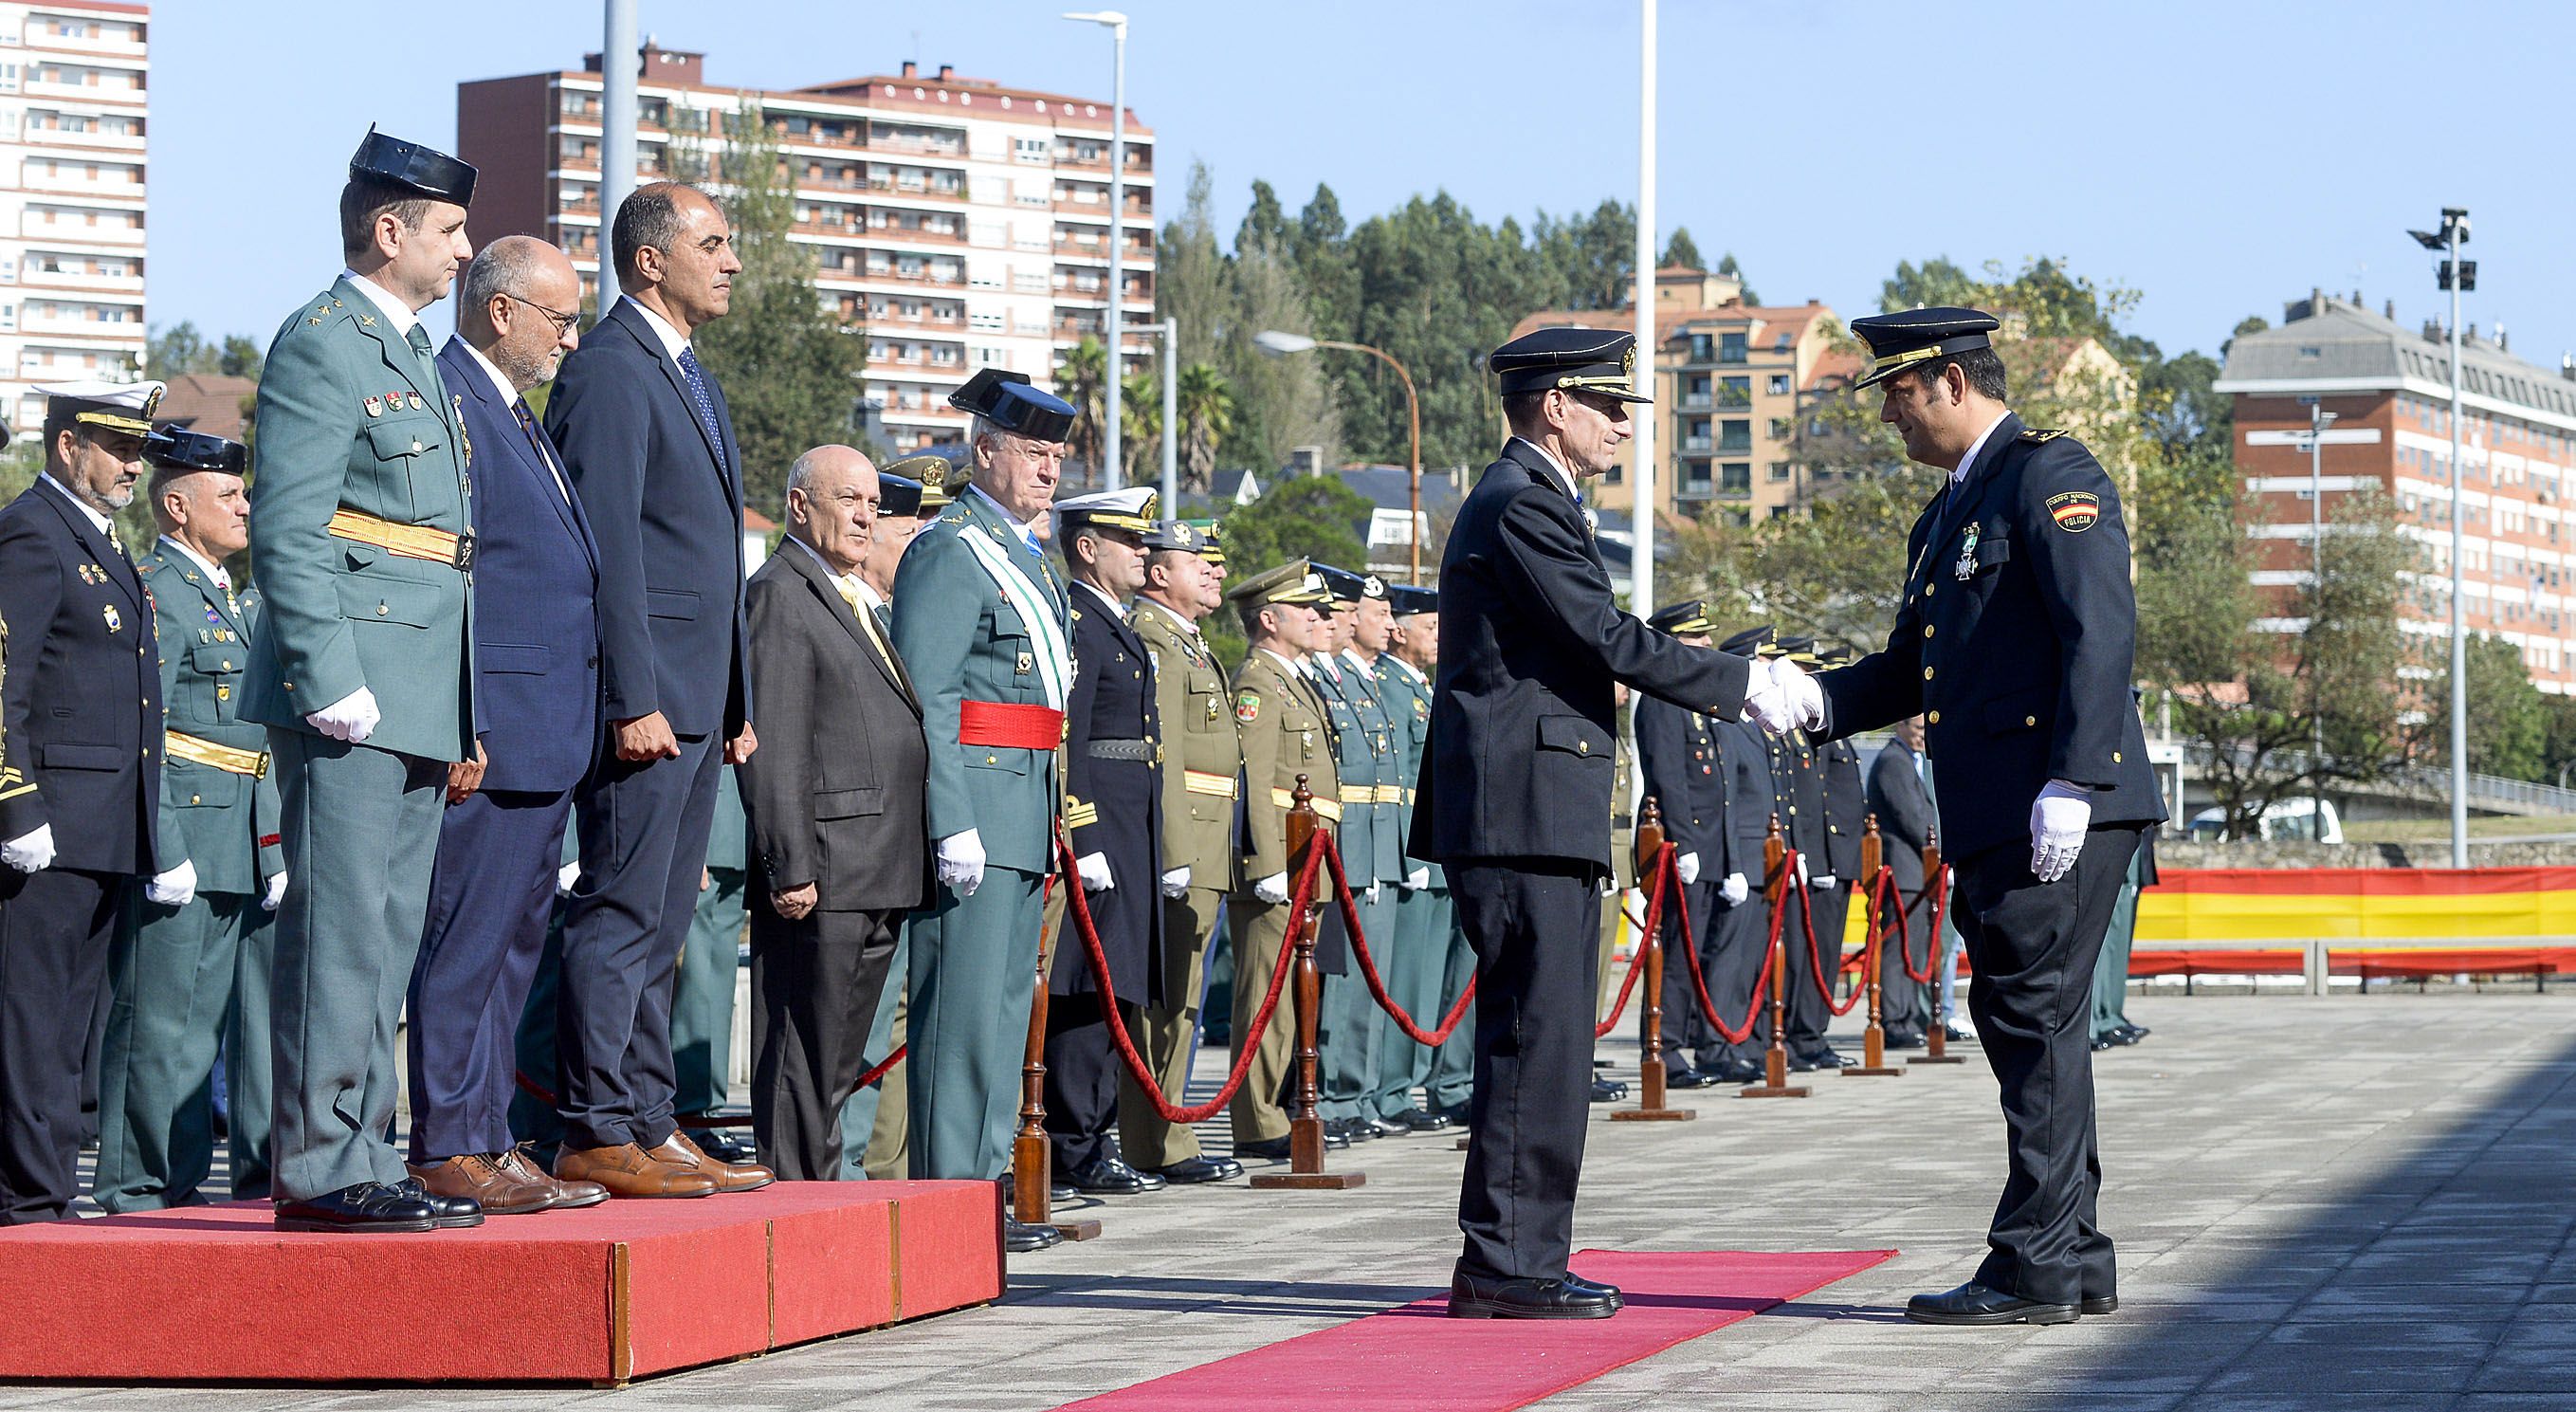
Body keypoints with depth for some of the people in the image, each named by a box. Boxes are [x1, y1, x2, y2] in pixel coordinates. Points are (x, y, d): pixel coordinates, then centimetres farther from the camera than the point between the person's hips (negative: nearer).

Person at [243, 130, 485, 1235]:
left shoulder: (414, 357, 22)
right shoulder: (320, 346, -7)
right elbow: (287, 532, -15)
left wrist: (464, 721, 22)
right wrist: (330, 682, -21)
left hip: (416, 703, 10)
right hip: (350, 694, -10)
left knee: (388, 938, 10)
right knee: (340, 930, -9)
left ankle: (360, 1159, 13)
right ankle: (320, 1170, -8)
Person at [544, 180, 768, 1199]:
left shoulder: (690, 378, 21)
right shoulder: (610, 371, -10)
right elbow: (609, 548, -17)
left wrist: (737, 703, 20)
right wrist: (633, 701, -21)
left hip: (697, 699, 10)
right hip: (648, 693, -10)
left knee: (661, 925, 11)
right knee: (622, 914, -8)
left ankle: (651, 1126, 15)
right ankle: (597, 1134, -7)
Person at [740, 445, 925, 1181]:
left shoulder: (853, 601, 23)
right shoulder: (780, 594, -8)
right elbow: (772, 749, -15)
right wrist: (789, 867, -21)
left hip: (879, 878, 10)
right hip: (823, 873, -10)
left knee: (838, 1062, 12)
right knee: (803, 1058, -7)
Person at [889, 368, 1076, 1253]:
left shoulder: (1027, 555, 20)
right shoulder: (952, 550, -10)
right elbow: (926, 696, -17)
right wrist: (953, 823, -23)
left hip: (1024, 810, 10)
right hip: (977, 799, -10)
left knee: (1004, 1002, 11)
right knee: (967, 1003, -9)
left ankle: (982, 1182, 16)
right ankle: (951, 1195, -8)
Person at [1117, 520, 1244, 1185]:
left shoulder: (1188, 644, 23)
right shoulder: (1149, 638, -11)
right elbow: (1156, 753, -19)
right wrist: (1173, 854, -24)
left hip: (1200, 856, 10)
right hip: (1176, 848, -10)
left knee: (1178, 1000, 12)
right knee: (1164, 999, -9)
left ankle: (1162, 1139, 15)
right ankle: (1155, 1149, -9)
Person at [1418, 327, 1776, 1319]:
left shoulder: (1528, 501, 22)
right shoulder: (1521, 504, -12)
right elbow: (1608, 640, -17)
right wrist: (1742, 684, -11)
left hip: (1541, 822, 11)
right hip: (1524, 817, -11)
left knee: (1545, 1042, 11)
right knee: (1536, 1039, -11)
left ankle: (1523, 1262, 14)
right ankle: (1502, 1265, -10)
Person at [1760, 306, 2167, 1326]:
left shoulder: (2049, 475, -7)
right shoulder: (1946, 517, 23)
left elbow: (2100, 633, -16)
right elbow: (1910, 669, 24)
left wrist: (2069, 785, -23)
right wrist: (1812, 700, 6)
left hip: (2061, 810, -10)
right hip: (1991, 819, 10)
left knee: (2035, 1018, -9)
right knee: (2019, 1020, 11)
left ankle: (2035, 1269, -7)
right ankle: (2076, 1260, 18)